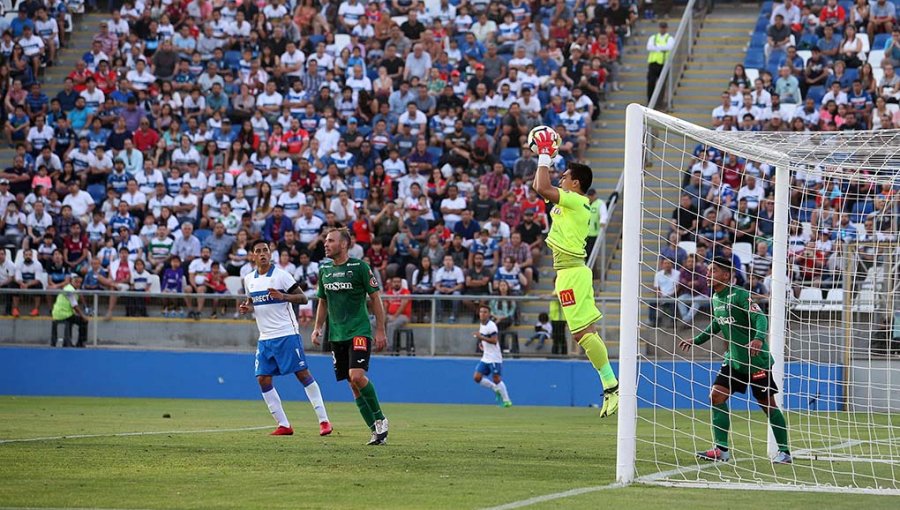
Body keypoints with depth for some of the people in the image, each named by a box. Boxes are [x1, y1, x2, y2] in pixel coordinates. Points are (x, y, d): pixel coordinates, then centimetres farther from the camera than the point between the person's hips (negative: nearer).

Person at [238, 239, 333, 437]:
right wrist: (247, 308, 2)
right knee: (263, 379, -2)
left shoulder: (281, 275, -6)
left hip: (287, 334, -6)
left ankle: (323, 420, -5)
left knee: (302, 374, -9)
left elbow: (303, 298, -8)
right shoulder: (249, 280, 11)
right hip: (265, 338, 6)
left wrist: (283, 296, -24)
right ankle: (283, 425, 4)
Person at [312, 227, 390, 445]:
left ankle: (380, 419, -5)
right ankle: (376, 431, 9)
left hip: (360, 331, -6)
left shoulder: (359, 267, -6)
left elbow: (376, 298, -3)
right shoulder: (324, 270, 11)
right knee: (353, 385, 3)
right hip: (337, 335, 6)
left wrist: (380, 331, -7)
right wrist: (318, 327, 10)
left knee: (357, 375, -23)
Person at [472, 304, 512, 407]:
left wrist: (481, 337, -30)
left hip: (494, 358, -8)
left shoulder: (491, 325, -15)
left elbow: (494, 340, -25)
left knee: (496, 379, -6)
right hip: (485, 358, 8)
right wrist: (481, 344, 12)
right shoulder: (481, 324, 11)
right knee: (477, 378, 0)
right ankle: (496, 389, 17)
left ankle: (507, 401, 6)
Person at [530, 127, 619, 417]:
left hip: (571, 271, -10)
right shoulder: (571, 202, 18)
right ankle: (611, 387, 6)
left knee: (583, 332, -14)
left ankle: (612, 385, -15)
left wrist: (545, 157, -7)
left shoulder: (575, 200, -9)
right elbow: (539, 187, 28)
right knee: (584, 332, 7)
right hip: (570, 271, 10)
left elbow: (543, 188, -18)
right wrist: (545, 158, 21)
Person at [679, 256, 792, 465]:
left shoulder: (740, 295, -18)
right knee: (716, 396, -4)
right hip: (734, 360, 8)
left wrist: (758, 339, -46)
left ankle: (784, 452, 9)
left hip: (757, 360, -8)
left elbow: (760, 317, -27)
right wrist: (696, 340, 31)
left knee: (767, 404, -1)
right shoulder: (716, 298, 8)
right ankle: (721, 450, 0)